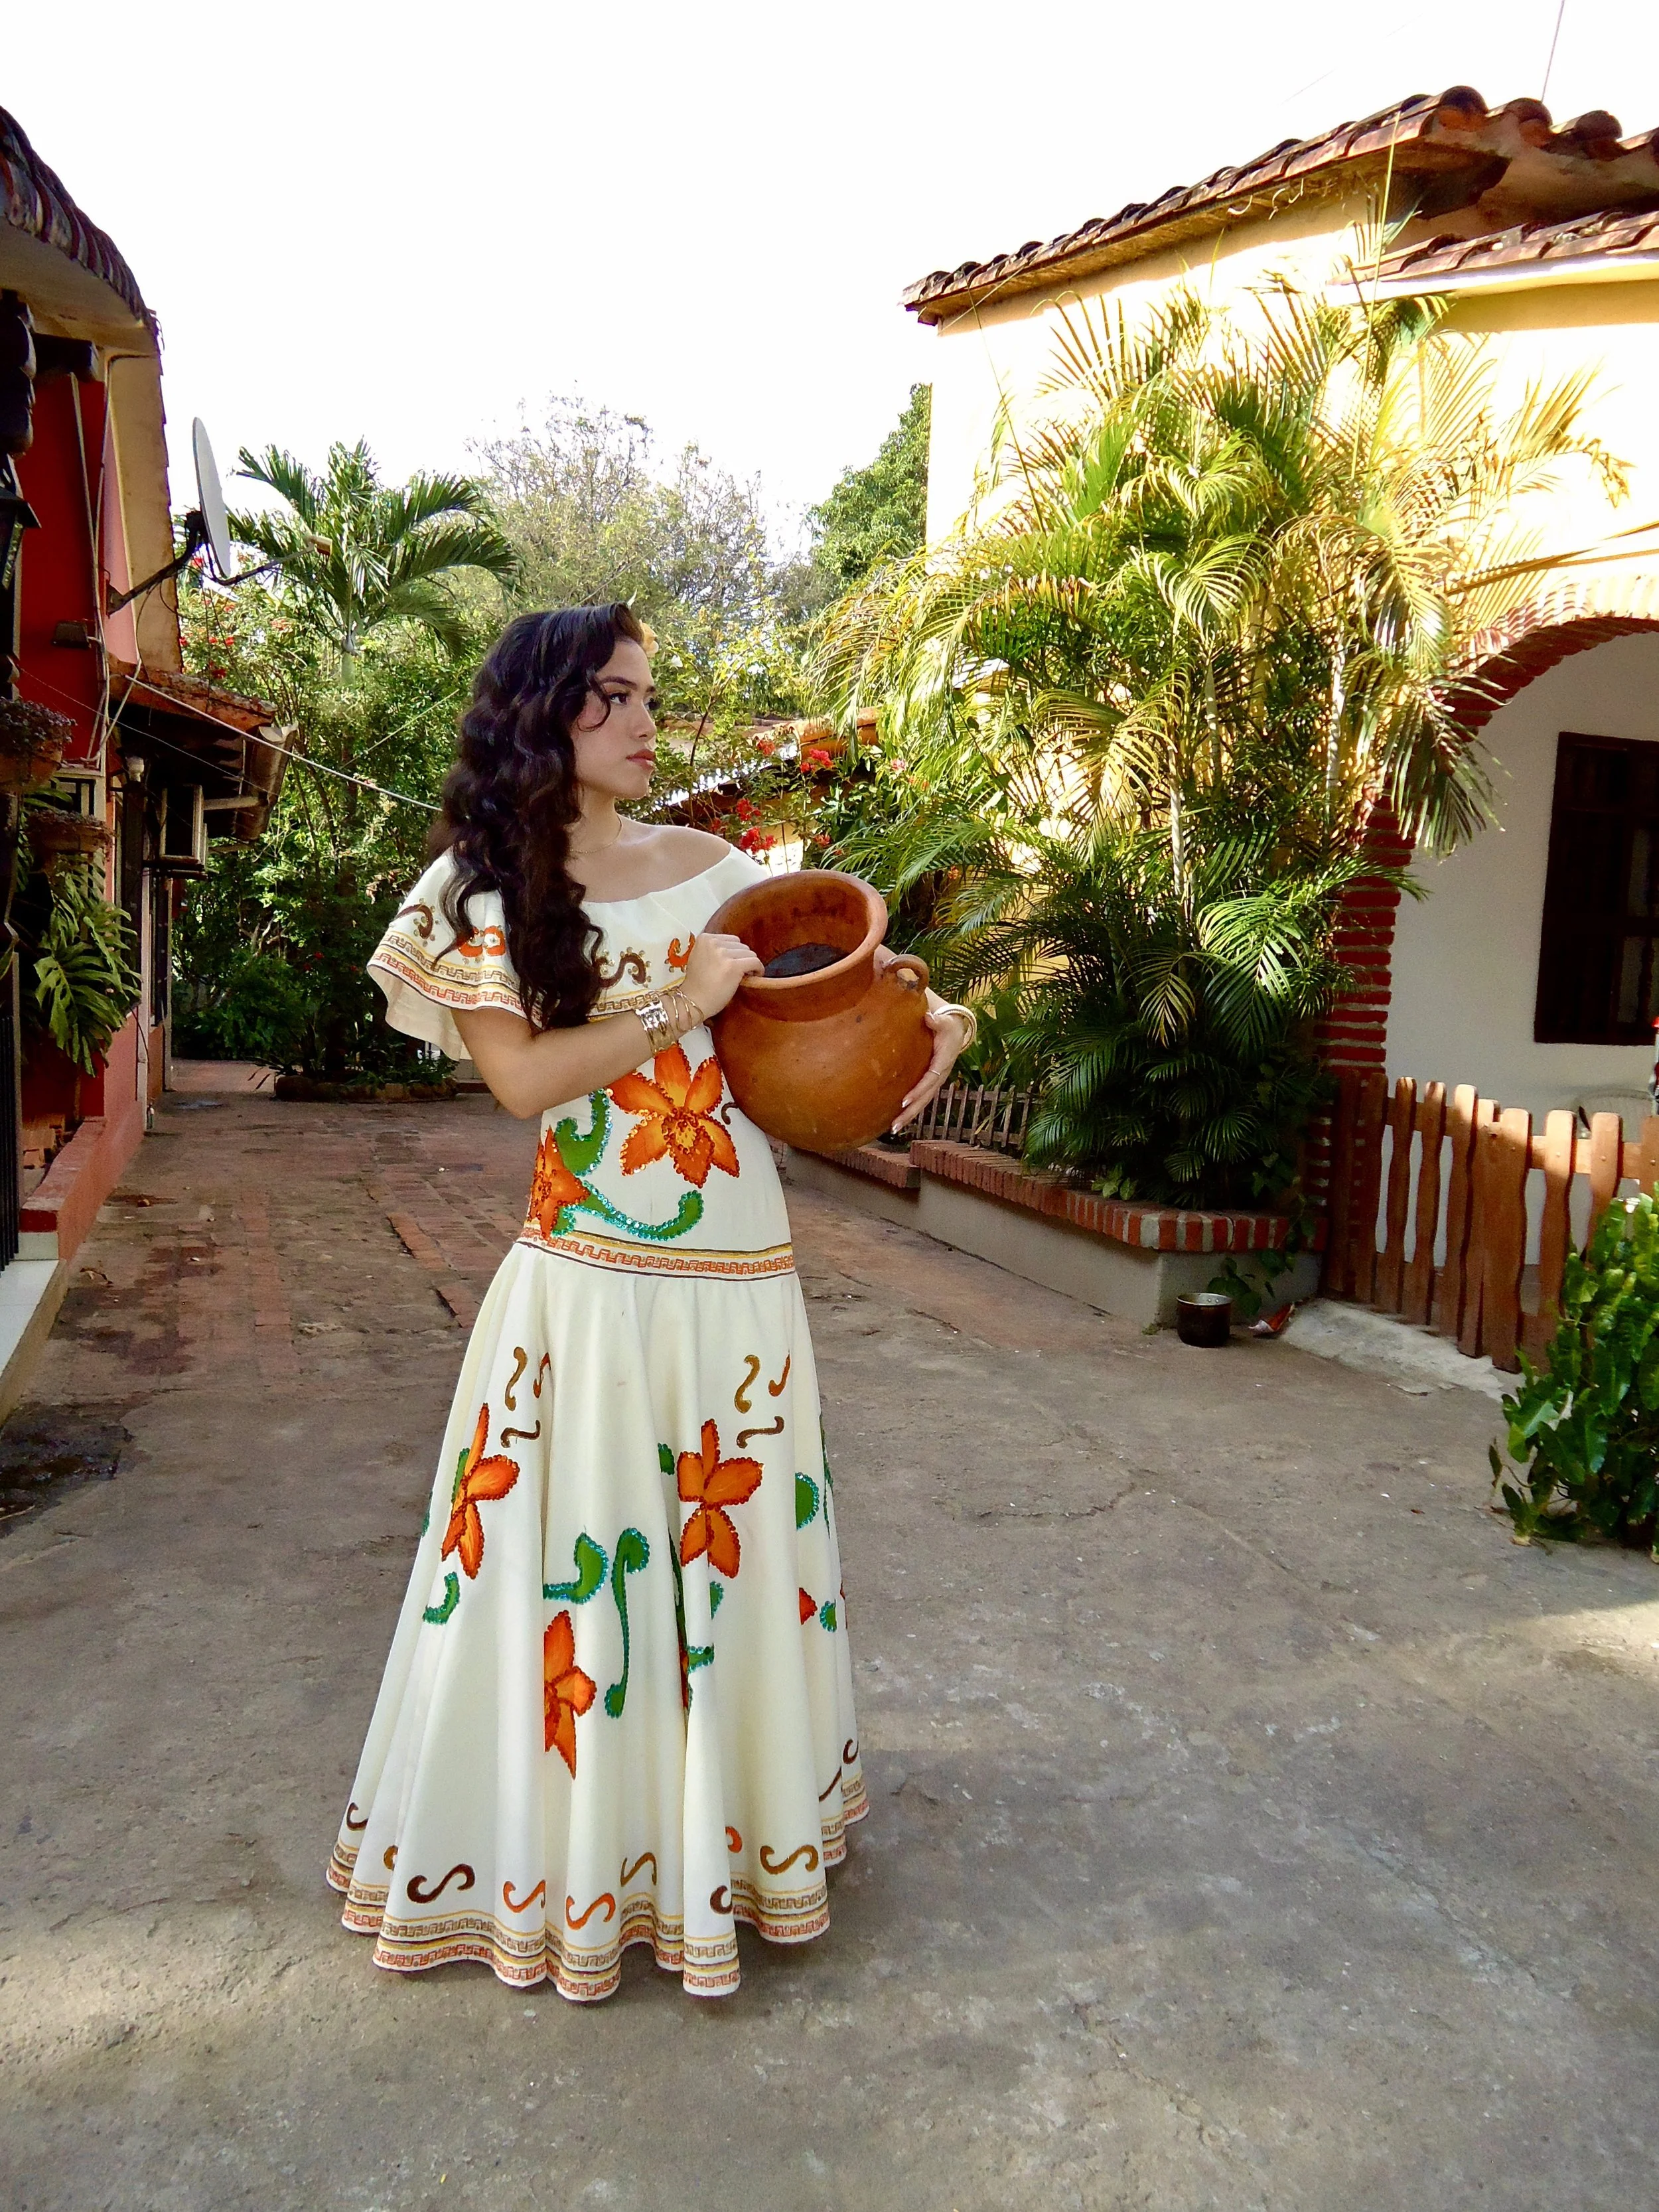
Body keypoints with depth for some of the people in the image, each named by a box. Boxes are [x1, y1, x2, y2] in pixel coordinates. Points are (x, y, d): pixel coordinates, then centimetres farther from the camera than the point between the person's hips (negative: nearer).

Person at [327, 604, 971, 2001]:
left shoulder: (711, 868, 8)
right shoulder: (481, 889, 0)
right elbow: (522, 1076, -10)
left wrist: (923, 1021, -4)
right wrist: (679, 1009, -14)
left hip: (736, 1271, 3)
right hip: (588, 1272, -3)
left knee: (734, 1540, 13)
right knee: (577, 1544, 5)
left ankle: (727, 1818, 35)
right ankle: (572, 1834, 28)